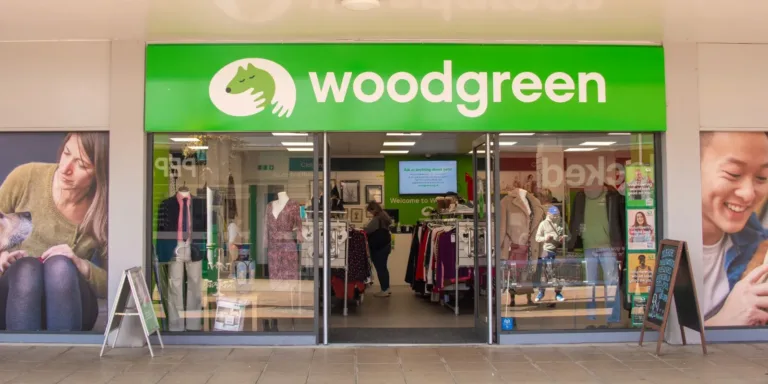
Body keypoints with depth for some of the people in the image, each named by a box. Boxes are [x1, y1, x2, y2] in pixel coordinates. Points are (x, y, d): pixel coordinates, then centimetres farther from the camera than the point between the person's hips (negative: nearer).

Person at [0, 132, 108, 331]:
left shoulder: (106, 211, -12)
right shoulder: (25, 178, -10)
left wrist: (81, 266, -23)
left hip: (65, 309, -1)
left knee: (60, 266, -33)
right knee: (27, 268, -33)